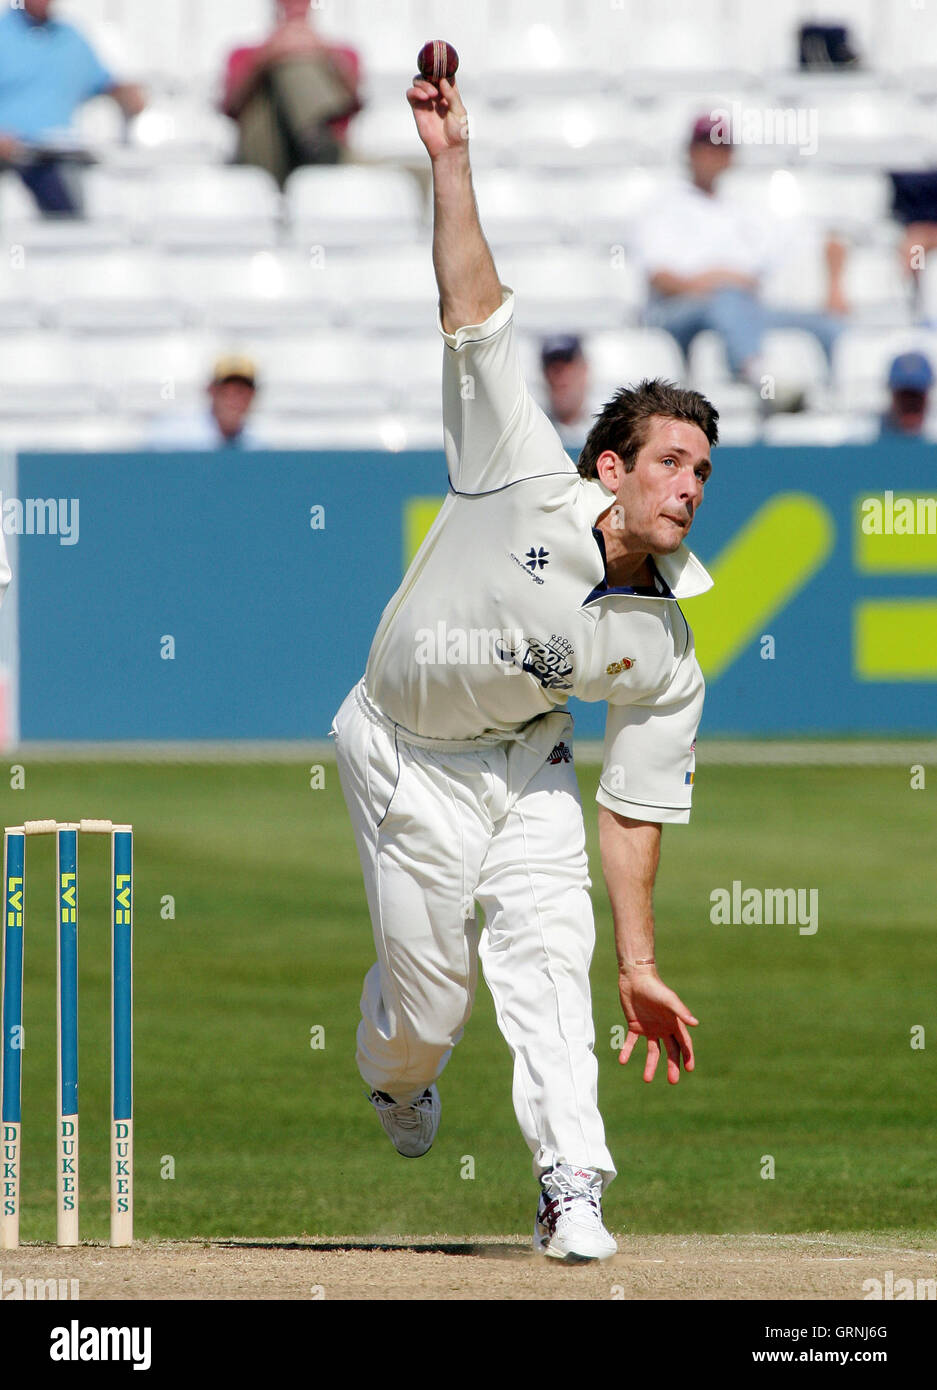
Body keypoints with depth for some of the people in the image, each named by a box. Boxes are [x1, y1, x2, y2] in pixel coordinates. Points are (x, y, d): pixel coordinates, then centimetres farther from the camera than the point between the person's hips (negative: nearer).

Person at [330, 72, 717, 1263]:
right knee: (429, 994, -1)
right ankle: (396, 1077, 36)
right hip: (404, 756, -3)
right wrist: (451, 160, -32)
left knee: (551, 948, -15)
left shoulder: (664, 655, -13)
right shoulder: (527, 482, -23)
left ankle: (570, 1187, -13)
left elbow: (635, 809, -7)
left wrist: (640, 969, -11)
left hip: (524, 761, 3)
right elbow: (474, 312, -26)